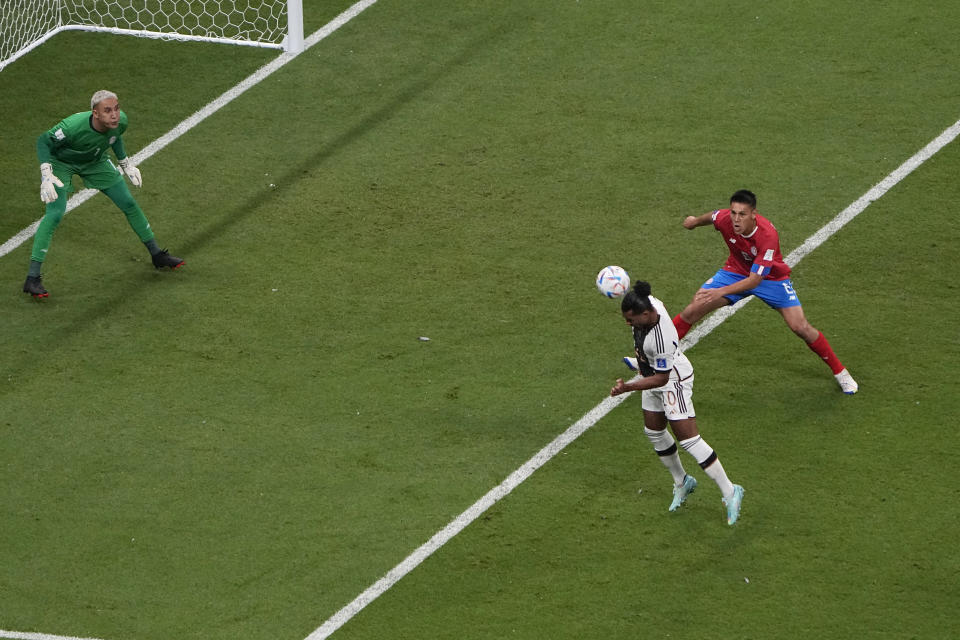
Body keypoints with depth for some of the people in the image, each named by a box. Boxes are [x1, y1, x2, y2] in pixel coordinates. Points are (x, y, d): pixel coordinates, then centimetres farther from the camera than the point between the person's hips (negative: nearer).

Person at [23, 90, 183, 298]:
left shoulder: (120, 121, -25)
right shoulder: (73, 126, -41)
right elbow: (43, 141, -26)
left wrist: (125, 164, 7)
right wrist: (47, 175, -36)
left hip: (95, 162, 5)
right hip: (61, 162, -5)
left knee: (129, 204, 6)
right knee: (55, 213, -23)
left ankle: (157, 255, 27)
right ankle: (33, 277, -21)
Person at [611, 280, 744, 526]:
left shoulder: (662, 338, -40)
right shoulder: (649, 302, -17)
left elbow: (661, 378, -30)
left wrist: (627, 387, -37)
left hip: (673, 381, -9)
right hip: (653, 376, 9)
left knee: (688, 440, -8)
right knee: (654, 432, 19)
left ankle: (729, 492, 1)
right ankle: (681, 482, 39)